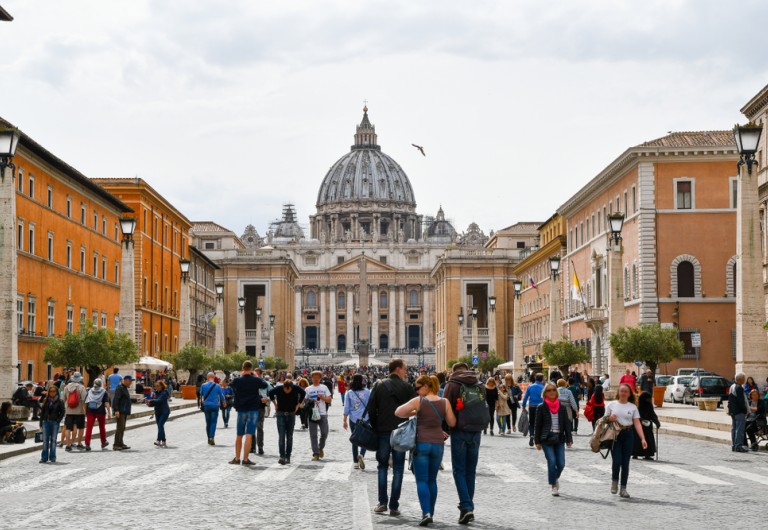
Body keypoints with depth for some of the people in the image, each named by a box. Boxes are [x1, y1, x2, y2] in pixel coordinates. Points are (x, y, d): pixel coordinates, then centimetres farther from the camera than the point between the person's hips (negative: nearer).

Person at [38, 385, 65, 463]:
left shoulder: (59, 402, 1)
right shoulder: (45, 401, 8)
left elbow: (62, 412, 1)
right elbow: (42, 411, 10)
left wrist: (58, 420, -11)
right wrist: (41, 422, 4)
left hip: (55, 422, -2)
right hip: (46, 422, 2)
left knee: (53, 440, 2)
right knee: (45, 440, 2)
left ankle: (52, 457, 9)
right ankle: (44, 457, 4)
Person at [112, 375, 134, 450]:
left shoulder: (125, 388, 21)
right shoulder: (120, 388, -11)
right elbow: (116, 399, -20)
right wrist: (116, 410, -28)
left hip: (124, 412, 10)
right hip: (120, 412, -10)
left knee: (122, 428, 11)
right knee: (120, 427, -14)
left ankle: (120, 444, 15)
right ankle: (116, 445, -15)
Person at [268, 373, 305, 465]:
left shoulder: (296, 388, -13)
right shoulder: (278, 389, -14)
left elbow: (303, 393, 7)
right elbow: (271, 393, 6)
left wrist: (298, 404, 4)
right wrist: (275, 404, 5)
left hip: (291, 414, 1)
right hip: (281, 414, -1)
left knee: (289, 437, 5)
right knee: (281, 436, -10)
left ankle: (288, 457, 11)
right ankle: (282, 456, -14)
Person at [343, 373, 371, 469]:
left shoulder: (349, 393, -2)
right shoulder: (367, 392, -4)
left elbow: (346, 407, -1)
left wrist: (344, 420, 4)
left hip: (353, 419, 1)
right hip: (365, 418, -1)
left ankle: (356, 462, 11)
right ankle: (361, 455, -21)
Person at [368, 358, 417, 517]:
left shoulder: (379, 385, 2)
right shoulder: (406, 387, -3)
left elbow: (371, 408, -1)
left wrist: (374, 427, 7)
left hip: (383, 432, 1)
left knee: (382, 466, 13)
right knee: (398, 469, 5)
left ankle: (382, 502, 3)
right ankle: (394, 506, 2)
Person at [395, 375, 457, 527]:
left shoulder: (418, 401, -7)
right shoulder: (444, 402, 0)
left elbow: (398, 412, -4)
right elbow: (452, 423, 4)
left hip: (421, 443, -3)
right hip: (438, 444, 3)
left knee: (422, 481, -2)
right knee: (432, 480, 15)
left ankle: (426, 513, -17)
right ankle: (430, 513, 19)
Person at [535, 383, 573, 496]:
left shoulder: (562, 407, 8)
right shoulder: (541, 408, 1)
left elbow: (566, 423, 9)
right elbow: (538, 425, 3)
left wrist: (569, 439, 2)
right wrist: (537, 441, 0)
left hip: (559, 439, 2)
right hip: (546, 439, -2)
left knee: (561, 463, -1)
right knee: (552, 462, -11)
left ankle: (555, 478, 31)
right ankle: (554, 485, 4)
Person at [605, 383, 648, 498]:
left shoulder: (633, 407, 4)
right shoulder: (611, 405, 4)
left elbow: (637, 424, -2)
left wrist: (643, 439, -12)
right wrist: (610, 419, -15)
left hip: (628, 435, 1)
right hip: (615, 435, -1)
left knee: (625, 463, 3)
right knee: (617, 461, -12)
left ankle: (623, 488, 13)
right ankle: (614, 480, 17)